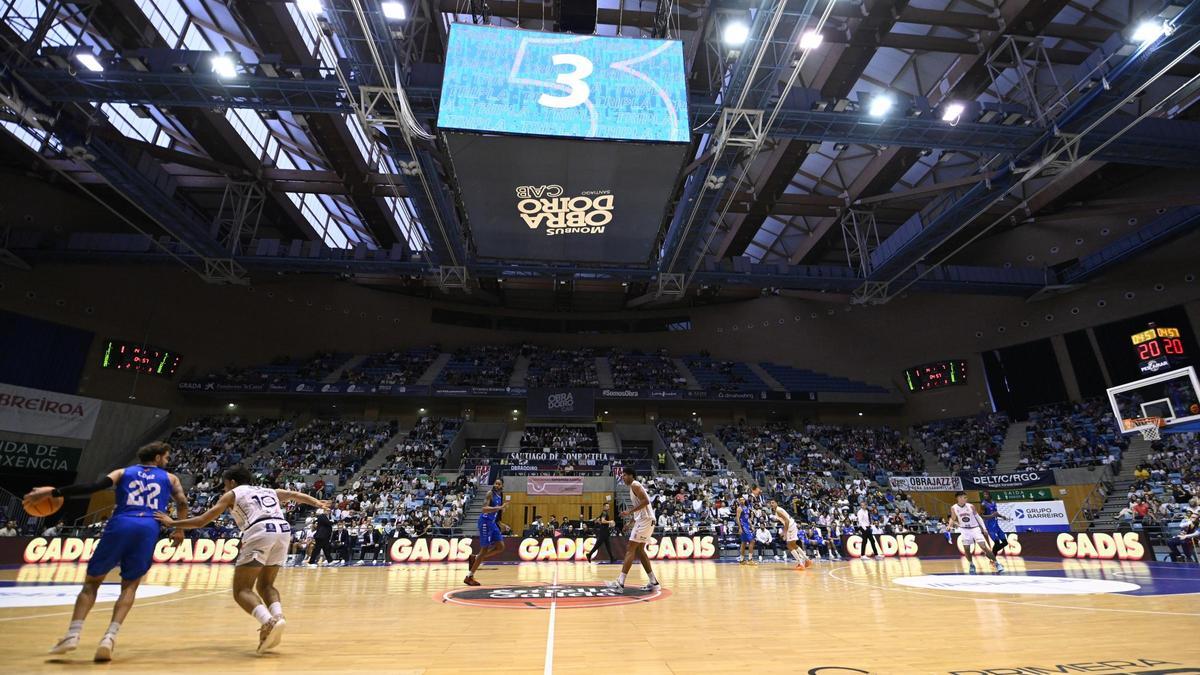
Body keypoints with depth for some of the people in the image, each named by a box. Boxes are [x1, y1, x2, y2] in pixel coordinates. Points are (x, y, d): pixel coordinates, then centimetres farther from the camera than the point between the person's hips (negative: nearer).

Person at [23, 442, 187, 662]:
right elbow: (183, 503, 12)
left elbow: (94, 487, 2)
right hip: (148, 529, 0)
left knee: (92, 580, 16)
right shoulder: (169, 478, 20)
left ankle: (73, 634, 3)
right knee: (130, 585, 12)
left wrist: (54, 492, 3)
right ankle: (110, 636, -4)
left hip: (120, 525, 1)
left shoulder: (123, 472, 21)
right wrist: (179, 531, 27)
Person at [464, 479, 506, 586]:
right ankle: (469, 577, 3)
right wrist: (500, 507, -34)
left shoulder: (500, 496, 11)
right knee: (484, 550, -6)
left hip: (492, 522, 9)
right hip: (485, 522, -9)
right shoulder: (490, 493, -15)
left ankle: (475, 558, 15)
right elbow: (485, 509, -28)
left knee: (501, 547, 6)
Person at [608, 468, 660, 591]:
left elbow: (645, 501, -22)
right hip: (645, 520, 10)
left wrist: (629, 511, -21)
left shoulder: (634, 485, -10)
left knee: (630, 549, -11)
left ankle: (620, 582, -14)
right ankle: (653, 582, 16)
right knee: (639, 550, 13)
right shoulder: (635, 486, 20)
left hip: (645, 520, -10)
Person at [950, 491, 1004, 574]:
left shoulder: (970, 506, -9)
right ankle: (972, 565, 22)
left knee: (984, 546, -9)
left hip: (975, 528, -1)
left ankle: (997, 563, 3)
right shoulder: (953, 508, -9)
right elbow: (953, 519, 5)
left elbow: (977, 517, 3)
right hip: (965, 530, 1)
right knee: (966, 549, 2)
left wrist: (983, 528, 2)